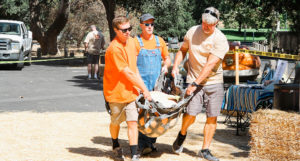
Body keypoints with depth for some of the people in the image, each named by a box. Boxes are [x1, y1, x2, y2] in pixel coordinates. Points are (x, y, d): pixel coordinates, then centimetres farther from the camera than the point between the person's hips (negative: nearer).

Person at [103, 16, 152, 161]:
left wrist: (141, 85, 9)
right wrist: (144, 89, -11)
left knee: (133, 122, -4)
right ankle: (116, 146, 40)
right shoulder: (114, 49, -21)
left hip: (131, 90, 5)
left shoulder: (131, 41, 4)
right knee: (115, 122, 14)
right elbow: (128, 73, -18)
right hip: (116, 91, -5)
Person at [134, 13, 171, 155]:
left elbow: (167, 58, 24)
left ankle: (151, 142, 17)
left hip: (157, 82, 5)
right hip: (141, 81, -4)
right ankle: (143, 144, -11)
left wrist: (166, 66, 2)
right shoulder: (136, 41, 1)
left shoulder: (159, 41, 14)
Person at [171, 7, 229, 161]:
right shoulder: (192, 32, 0)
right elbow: (182, 50, 16)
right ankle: (182, 134, 22)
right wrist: (175, 66, -1)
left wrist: (195, 84, -22)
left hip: (214, 82, -1)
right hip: (194, 80, 1)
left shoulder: (220, 40, -12)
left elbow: (210, 65, -18)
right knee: (191, 114, -11)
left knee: (212, 118, -1)